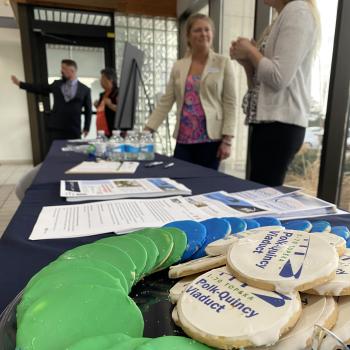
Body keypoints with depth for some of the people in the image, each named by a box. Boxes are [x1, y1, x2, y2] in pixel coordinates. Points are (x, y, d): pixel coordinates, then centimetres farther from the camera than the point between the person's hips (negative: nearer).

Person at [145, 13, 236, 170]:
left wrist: (227, 139, -9)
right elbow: (165, 102, 8)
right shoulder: (178, 66, 10)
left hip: (211, 139, -2)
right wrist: (147, 130, -1)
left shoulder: (223, 63, 3)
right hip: (184, 140, 3)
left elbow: (229, 103, -2)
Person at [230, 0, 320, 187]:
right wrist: (245, 60, 5)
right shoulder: (279, 21, 22)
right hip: (268, 122, 9)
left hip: (280, 124, -9)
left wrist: (250, 50, -3)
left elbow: (279, 78, -18)